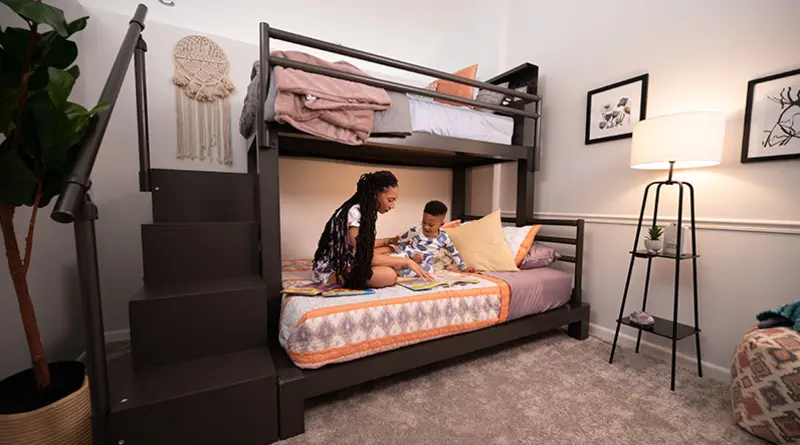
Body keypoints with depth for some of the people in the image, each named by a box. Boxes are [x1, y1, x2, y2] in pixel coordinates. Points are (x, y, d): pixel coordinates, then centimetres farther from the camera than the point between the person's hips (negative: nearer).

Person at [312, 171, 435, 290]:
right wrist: (406, 261, -21)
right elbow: (364, 256, -26)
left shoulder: (366, 211, 4)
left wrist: (388, 241, 6)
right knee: (389, 275, -26)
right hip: (331, 270, -9)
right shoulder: (353, 213, -25)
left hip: (348, 262, 9)